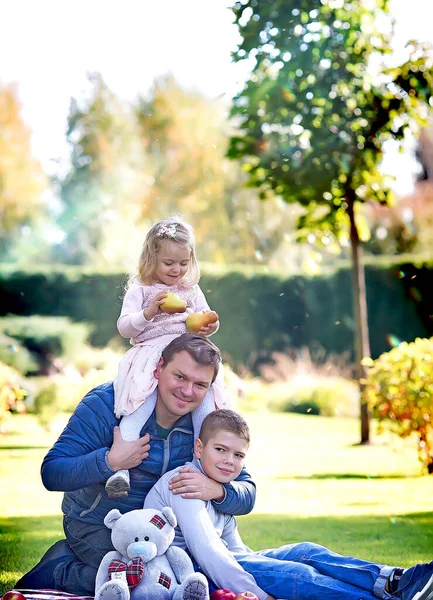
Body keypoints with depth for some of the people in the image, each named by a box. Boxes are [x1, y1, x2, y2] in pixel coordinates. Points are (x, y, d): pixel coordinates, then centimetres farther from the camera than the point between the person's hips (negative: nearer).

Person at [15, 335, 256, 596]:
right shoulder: (105, 404, -23)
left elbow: (247, 494, -14)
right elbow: (51, 474, -26)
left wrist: (216, 490, -37)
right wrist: (110, 461, -39)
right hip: (96, 523, -6)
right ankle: (57, 569, 0)